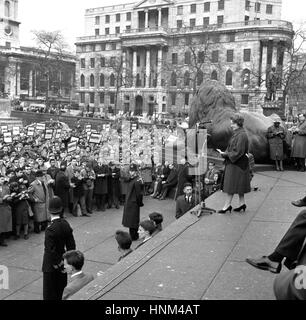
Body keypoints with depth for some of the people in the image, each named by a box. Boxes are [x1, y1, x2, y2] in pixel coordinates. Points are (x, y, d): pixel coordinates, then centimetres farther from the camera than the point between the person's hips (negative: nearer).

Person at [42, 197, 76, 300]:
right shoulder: (65, 224, -6)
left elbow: (51, 252, -23)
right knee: (60, 290, 20)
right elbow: (71, 245, 1)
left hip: (52, 267, -6)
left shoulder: (50, 229, -25)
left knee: (50, 294, 9)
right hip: (62, 263, 6)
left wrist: (58, 265, -11)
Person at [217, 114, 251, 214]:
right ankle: (242, 203, 22)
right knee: (237, 186, 14)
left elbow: (238, 152, -23)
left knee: (231, 185, -4)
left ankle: (227, 205, 2)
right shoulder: (237, 134, 10)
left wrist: (225, 154, -19)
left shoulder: (241, 135, -20)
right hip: (233, 163, 10)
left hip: (236, 164, -10)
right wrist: (225, 153, 4)